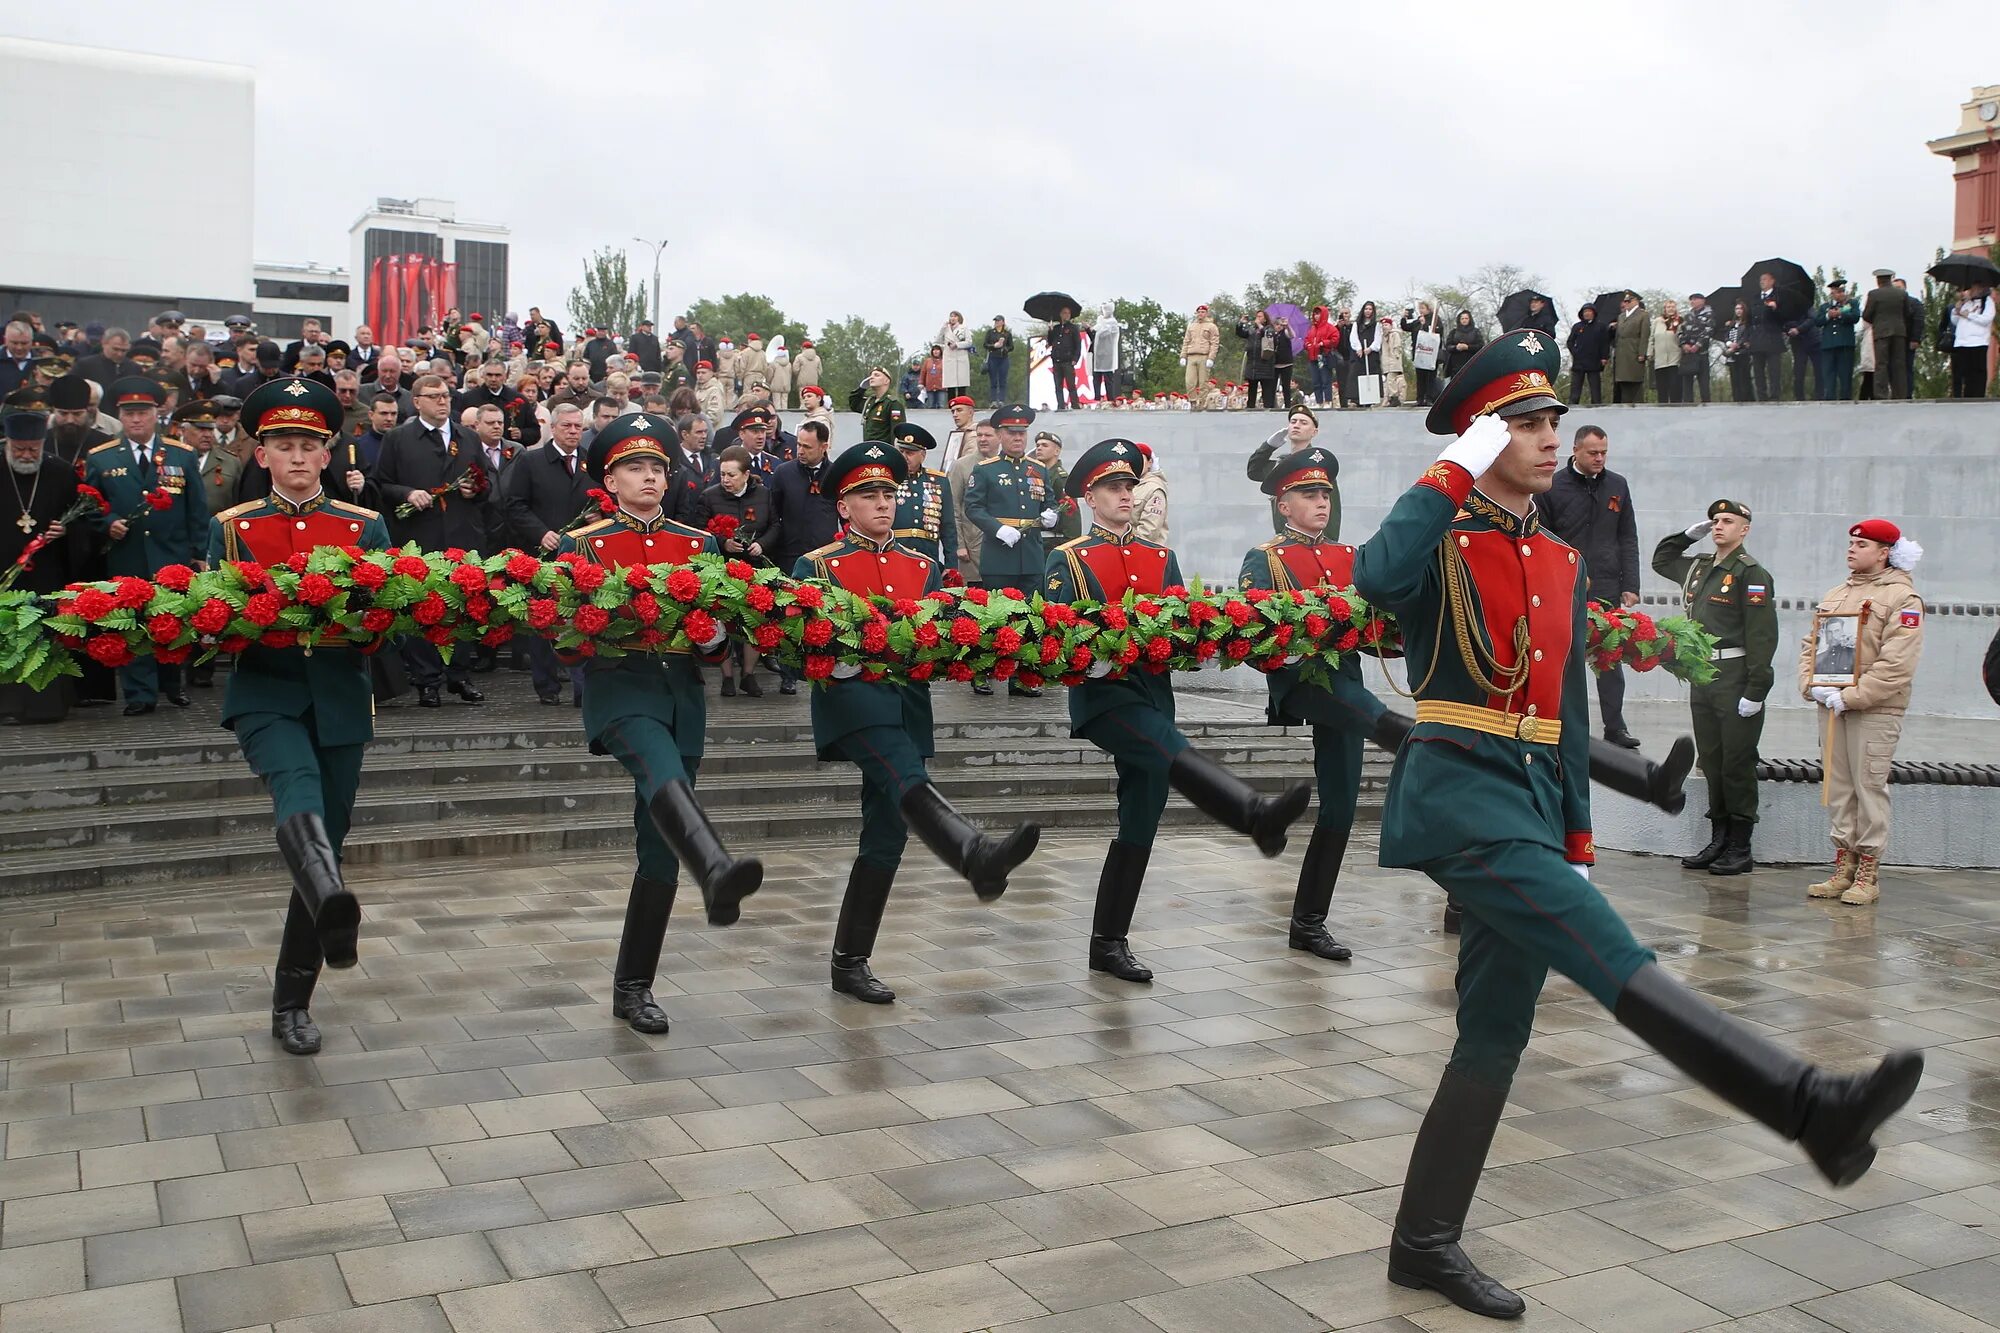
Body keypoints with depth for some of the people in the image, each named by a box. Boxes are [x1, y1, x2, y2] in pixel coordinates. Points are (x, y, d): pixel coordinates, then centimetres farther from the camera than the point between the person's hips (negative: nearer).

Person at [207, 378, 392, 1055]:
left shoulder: (366, 528, 8)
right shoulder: (230, 529, 8)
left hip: (341, 699, 2)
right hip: (264, 693, -2)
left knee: (324, 843, 4)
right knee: (297, 782, -34)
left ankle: (293, 1004, 17)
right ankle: (331, 901, -63)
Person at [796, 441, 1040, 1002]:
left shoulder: (924, 568, 17)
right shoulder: (816, 566, 4)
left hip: (909, 705, 5)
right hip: (852, 697, -5)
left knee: (886, 834, 5)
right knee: (907, 781, -32)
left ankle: (849, 963, 14)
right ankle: (978, 857, -58)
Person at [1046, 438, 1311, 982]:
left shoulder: (1162, 559, 17)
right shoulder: (1067, 560, 4)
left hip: (1154, 696, 6)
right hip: (1103, 694, -6)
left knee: (1140, 825, 5)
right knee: (1173, 752, -33)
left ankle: (1109, 944, 13)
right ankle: (1257, 815, -56)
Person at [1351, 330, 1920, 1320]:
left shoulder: (1560, 562, 17)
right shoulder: (1442, 539, -3)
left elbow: (1566, 713, 19)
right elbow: (1375, 578, -29)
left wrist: (1577, 841, 16)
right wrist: (1455, 473, -18)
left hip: (1533, 800, 8)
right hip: (1458, 791, -8)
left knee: (1495, 1034, 8)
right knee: (1615, 960, -21)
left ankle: (1426, 1243, 17)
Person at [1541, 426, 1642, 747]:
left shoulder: (1617, 486, 10)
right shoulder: (1553, 486, -1)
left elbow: (1628, 540, 13)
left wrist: (1630, 586, 6)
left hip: (1607, 588, 3)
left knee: (1611, 659, 3)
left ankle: (1614, 727, 8)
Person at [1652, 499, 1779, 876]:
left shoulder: (1752, 574, -9)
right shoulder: (1699, 567, 13)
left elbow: (1762, 637, -14)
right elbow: (1661, 560, 35)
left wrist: (1755, 691, -19)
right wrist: (1690, 534, 18)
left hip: (1735, 680, -7)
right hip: (1702, 677, 7)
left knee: (1737, 766, -2)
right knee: (1711, 762, 11)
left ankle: (1741, 850, 6)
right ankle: (1719, 841, 19)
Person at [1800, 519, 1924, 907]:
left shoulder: (1902, 598, -6)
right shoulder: (1835, 594, 16)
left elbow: (1896, 664, -15)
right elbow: (1810, 643, 15)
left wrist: (1850, 698, -18)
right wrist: (1812, 686, -3)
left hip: (1875, 711, -6)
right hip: (1831, 707, 7)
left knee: (1869, 787, -4)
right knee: (1838, 787, 8)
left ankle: (1868, 874, 2)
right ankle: (1844, 866, 15)